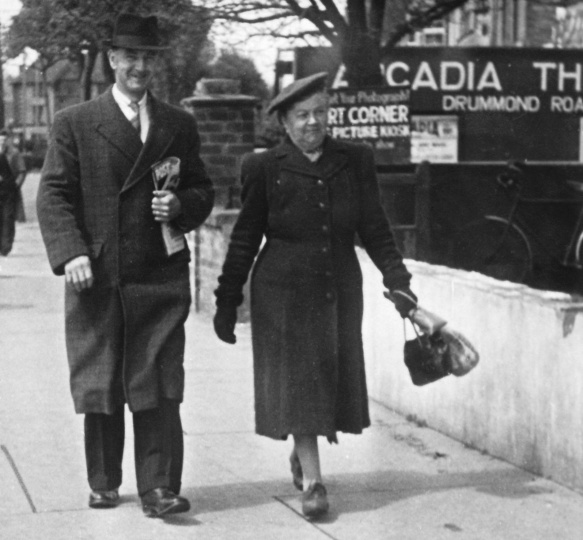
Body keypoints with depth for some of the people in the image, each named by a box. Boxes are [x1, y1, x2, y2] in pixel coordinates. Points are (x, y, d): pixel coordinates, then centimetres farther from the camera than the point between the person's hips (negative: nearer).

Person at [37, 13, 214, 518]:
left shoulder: (180, 125, 13)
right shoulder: (74, 123, 5)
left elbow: (202, 192, 17)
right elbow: (54, 194, 0)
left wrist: (181, 206, -6)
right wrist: (71, 253, -14)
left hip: (161, 278, 1)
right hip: (96, 277, -1)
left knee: (159, 387, -4)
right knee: (99, 385, 8)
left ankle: (159, 488, 0)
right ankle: (104, 483, 22)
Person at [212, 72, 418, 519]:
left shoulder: (355, 161, 3)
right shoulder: (264, 169, -4)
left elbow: (375, 229, 5)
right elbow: (245, 240, 1)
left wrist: (398, 280, -6)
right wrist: (227, 301, 2)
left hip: (339, 289, 3)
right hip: (284, 292, -3)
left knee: (332, 377, 9)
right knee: (296, 379, -5)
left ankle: (302, 452, 35)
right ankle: (312, 481, 0)